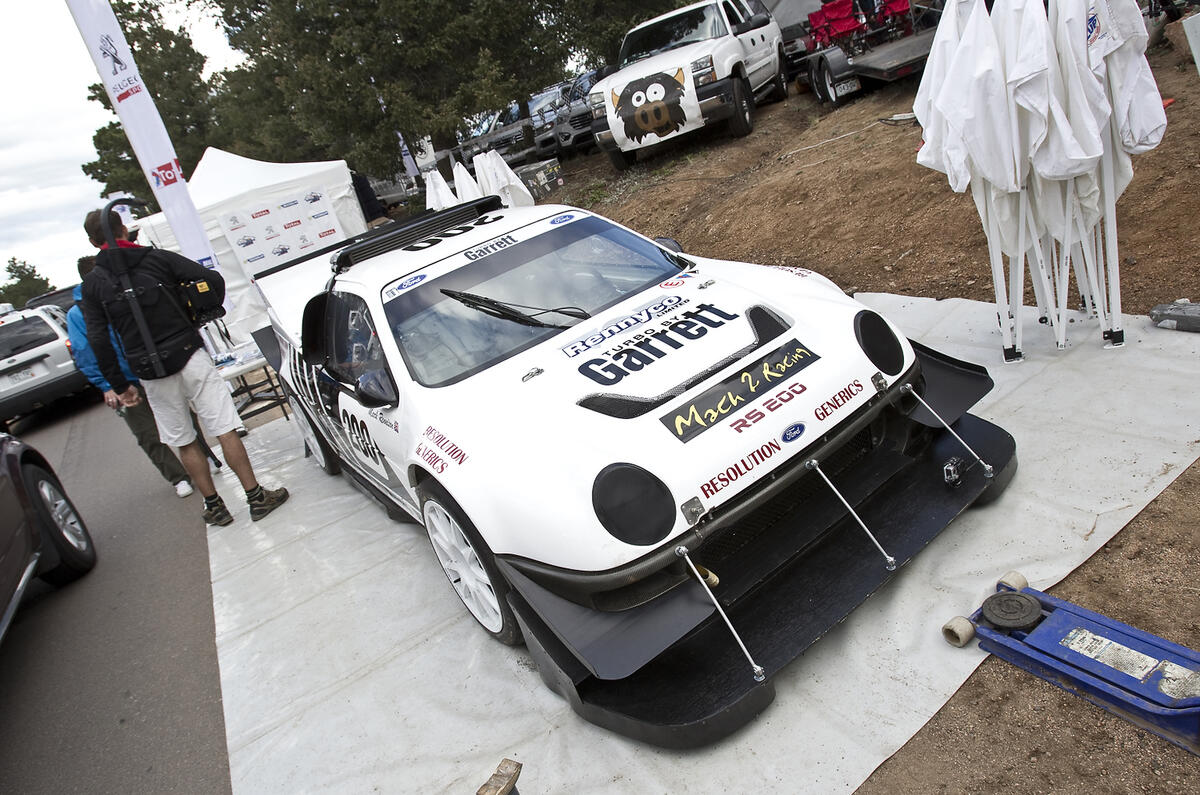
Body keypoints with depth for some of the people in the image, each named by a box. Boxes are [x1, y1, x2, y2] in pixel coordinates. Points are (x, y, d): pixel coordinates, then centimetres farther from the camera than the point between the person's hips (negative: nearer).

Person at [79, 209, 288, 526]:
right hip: (188, 356, -1)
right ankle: (256, 497, 3)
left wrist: (119, 385, 6)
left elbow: (98, 340, -1)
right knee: (225, 429, 1)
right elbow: (213, 280, -9)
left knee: (184, 442, 12)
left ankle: (214, 505, 19)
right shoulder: (157, 257, 1)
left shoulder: (92, 284, 4)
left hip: (150, 372, 1)